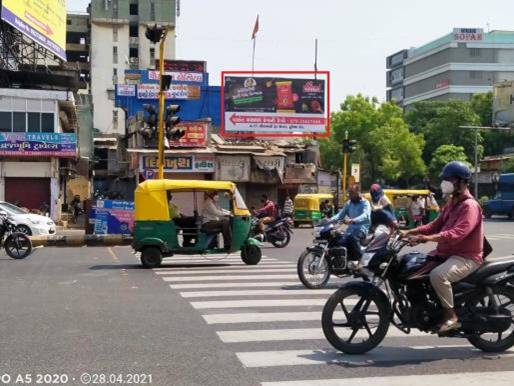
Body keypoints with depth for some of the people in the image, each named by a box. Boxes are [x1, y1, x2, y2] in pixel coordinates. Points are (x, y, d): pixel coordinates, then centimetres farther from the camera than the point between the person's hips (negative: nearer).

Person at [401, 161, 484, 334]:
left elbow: (457, 233, -31)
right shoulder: (451, 204, 17)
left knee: (438, 275, -34)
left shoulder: (470, 206, -17)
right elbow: (435, 225, 15)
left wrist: (427, 238, -42)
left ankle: (451, 317, -19)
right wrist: (409, 232, 1)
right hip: (446, 253, 10)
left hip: (466, 258, -10)